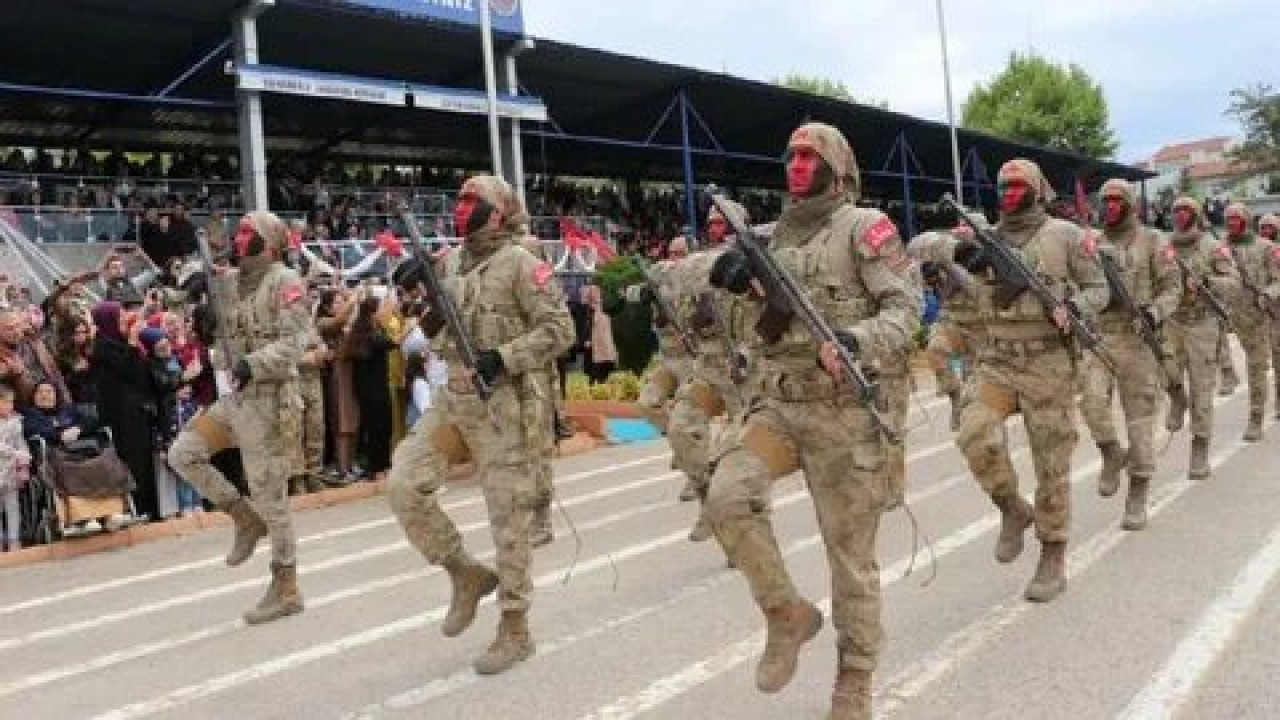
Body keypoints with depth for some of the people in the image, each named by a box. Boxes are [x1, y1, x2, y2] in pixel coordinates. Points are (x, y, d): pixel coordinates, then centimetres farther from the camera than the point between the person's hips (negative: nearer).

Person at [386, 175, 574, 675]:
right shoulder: (450, 264, 13)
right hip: (454, 401, 7)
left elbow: (559, 329, -13)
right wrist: (428, 318, 0)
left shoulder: (520, 263, -8)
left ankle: (515, 629, 14)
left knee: (508, 516, 0)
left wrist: (502, 358, -22)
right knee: (403, 485, -4)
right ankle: (466, 573, 15)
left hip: (506, 406, -7)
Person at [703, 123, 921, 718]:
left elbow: (906, 306, -11)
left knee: (849, 549, 2)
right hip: (776, 402, 5)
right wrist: (744, 283, 3)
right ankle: (788, 614, 3)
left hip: (843, 408, -5)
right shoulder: (779, 234, 16)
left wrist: (854, 341, -29)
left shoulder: (863, 226, -3)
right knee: (727, 497, -20)